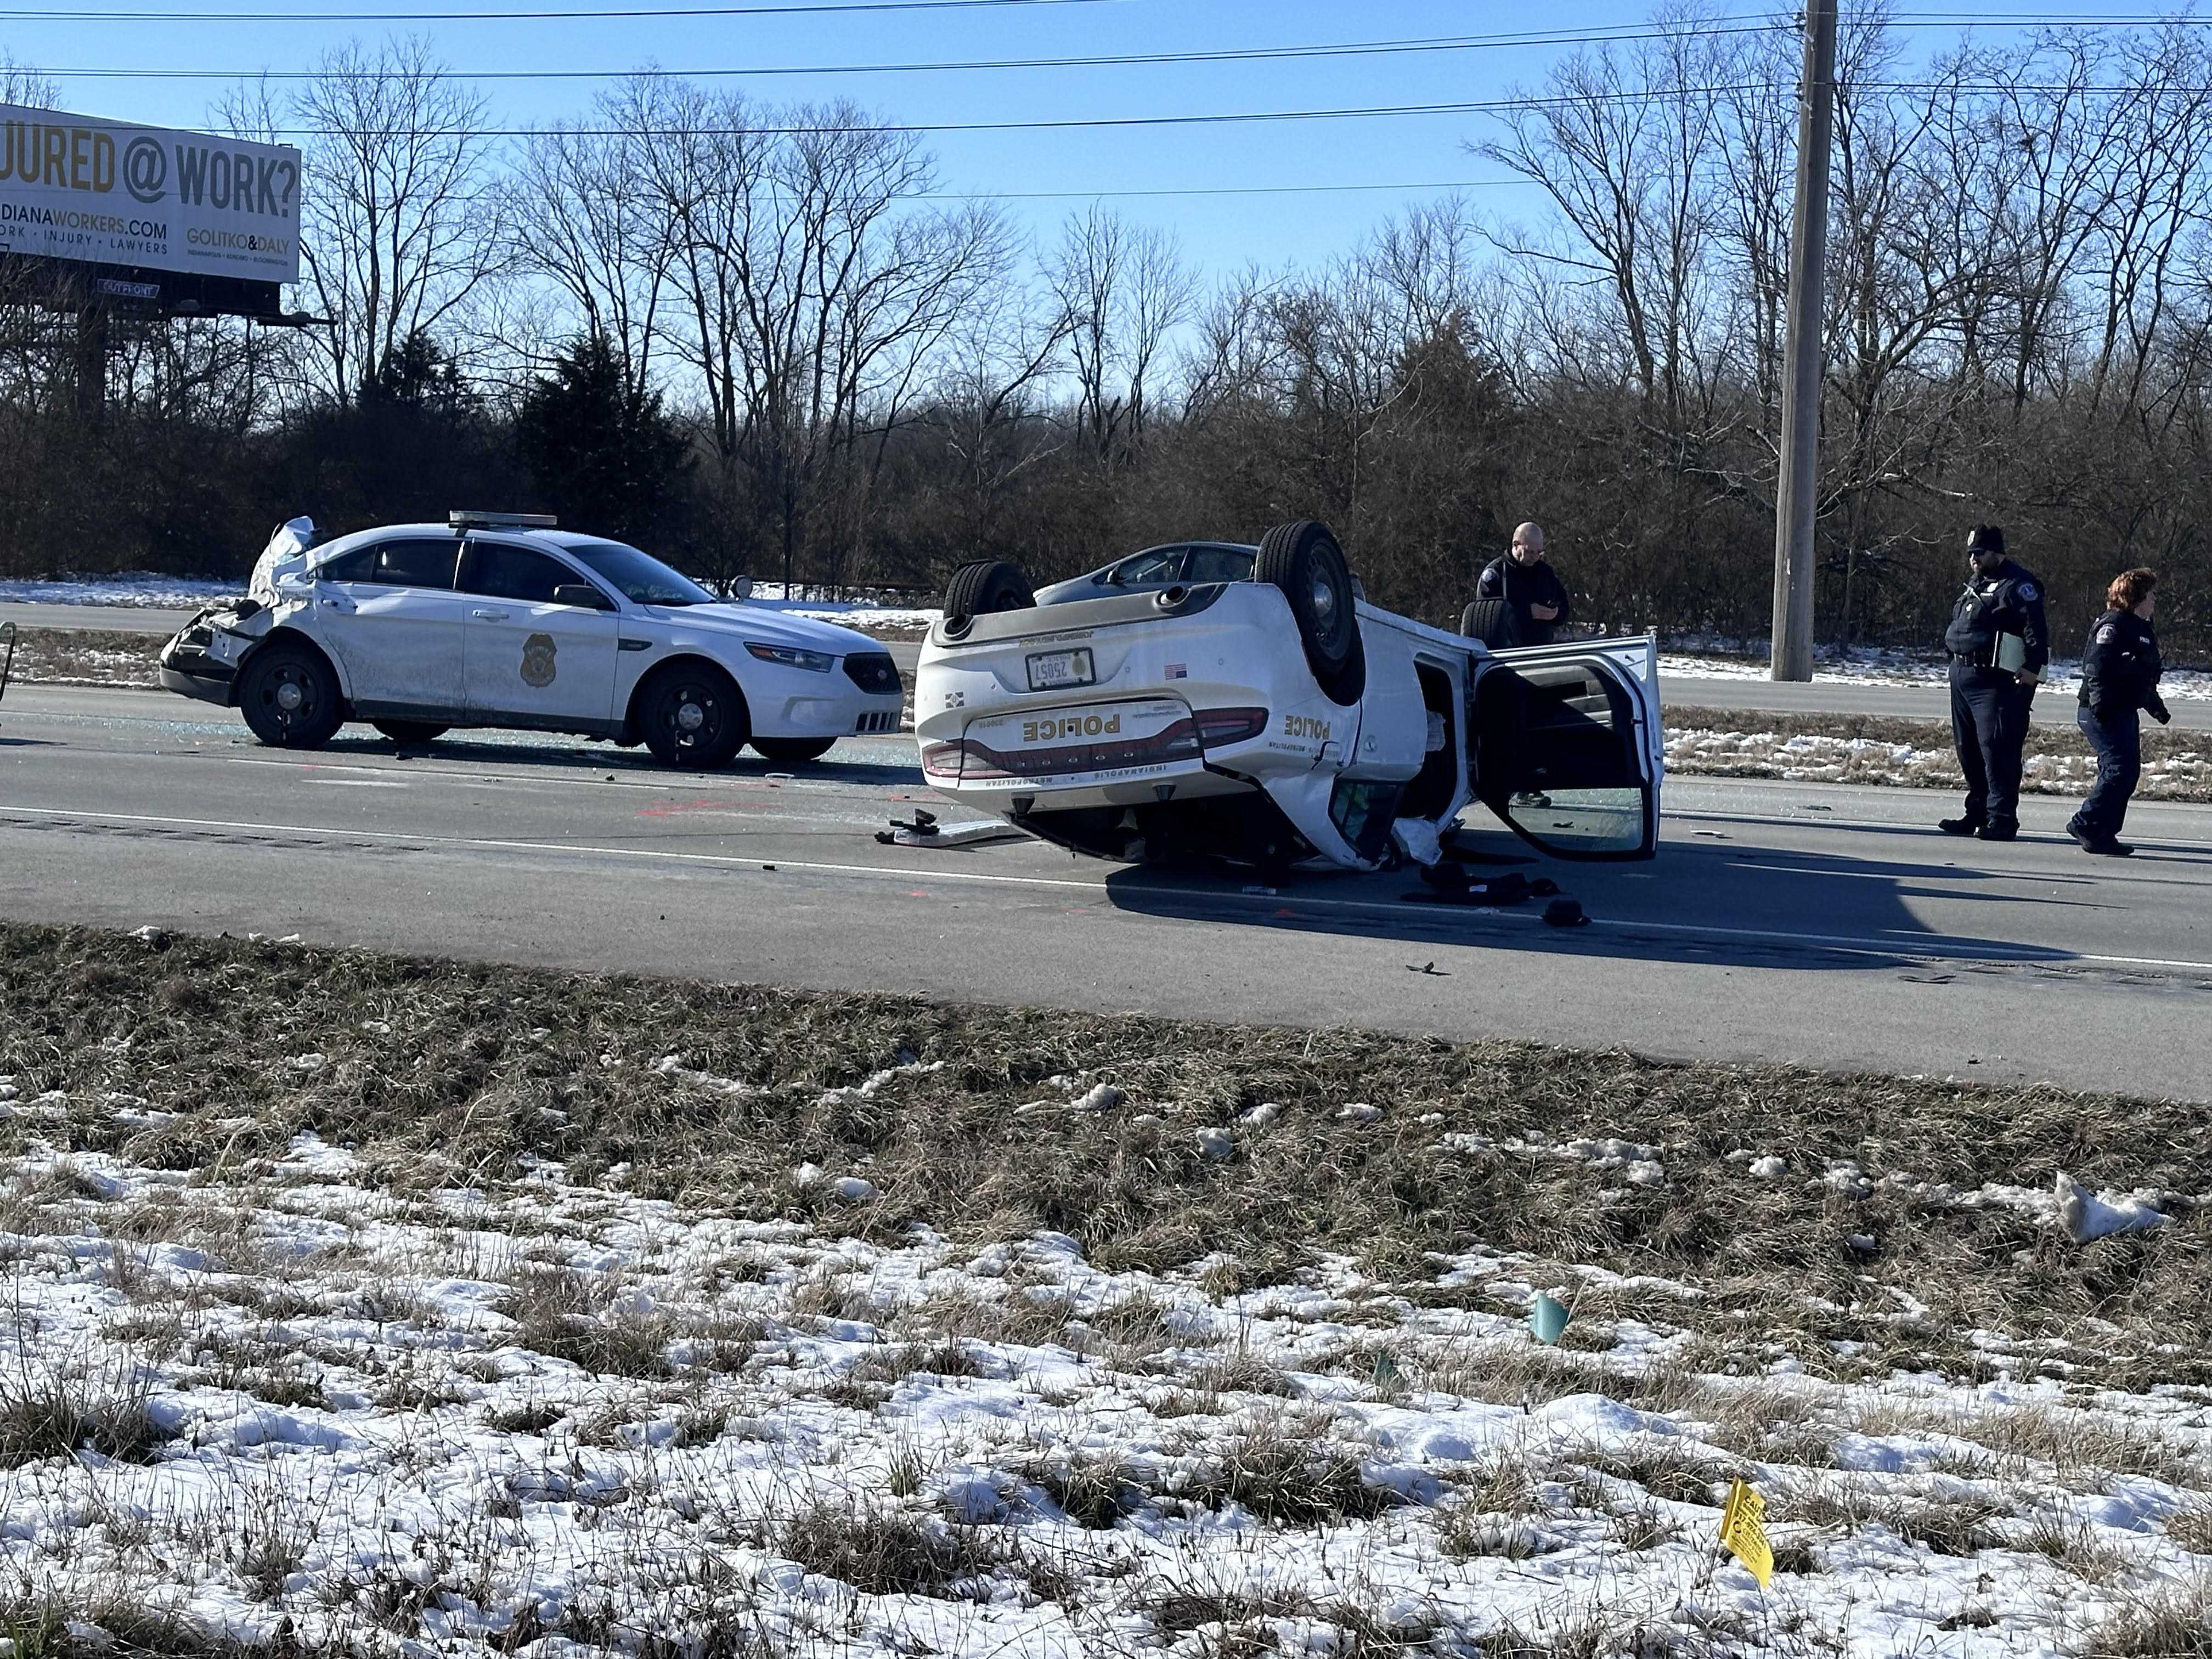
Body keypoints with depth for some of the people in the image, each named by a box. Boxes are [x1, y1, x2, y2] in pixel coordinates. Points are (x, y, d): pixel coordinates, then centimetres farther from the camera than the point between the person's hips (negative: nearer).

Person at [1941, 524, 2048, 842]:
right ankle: (1977, 812, 22)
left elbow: (2035, 628, -17)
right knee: (1969, 750, 13)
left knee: (1997, 748, -12)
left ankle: (2002, 818, -11)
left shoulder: (2017, 586, -9)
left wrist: (2033, 668, -24)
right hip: (1962, 677, 10)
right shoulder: (1975, 584, 21)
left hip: (1997, 682, -10)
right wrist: (1957, 659, 24)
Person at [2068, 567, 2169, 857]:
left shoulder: (2143, 631, 20)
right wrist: (2099, 704, -27)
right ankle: (2086, 825, -12)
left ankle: (2103, 835, 13)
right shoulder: (2112, 626, -12)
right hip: (2104, 714, -11)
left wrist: (2156, 706, 31)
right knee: (2120, 769, -16)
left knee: (2129, 771, 9)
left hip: (2125, 714, 11)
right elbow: (2095, 667, -21)